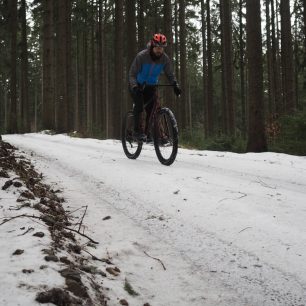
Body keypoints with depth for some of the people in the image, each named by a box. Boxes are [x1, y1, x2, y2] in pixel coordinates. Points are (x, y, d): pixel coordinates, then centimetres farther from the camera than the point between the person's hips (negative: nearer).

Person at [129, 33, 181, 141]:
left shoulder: (165, 59, -14)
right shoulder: (141, 56, -25)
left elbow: (170, 75, -8)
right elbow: (132, 74, -26)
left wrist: (176, 86, -27)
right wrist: (134, 86, -43)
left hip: (150, 86, 4)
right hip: (137, 85, -4)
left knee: (152, 109, -10)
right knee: (139, 105, -25)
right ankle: (137, 131, -20)